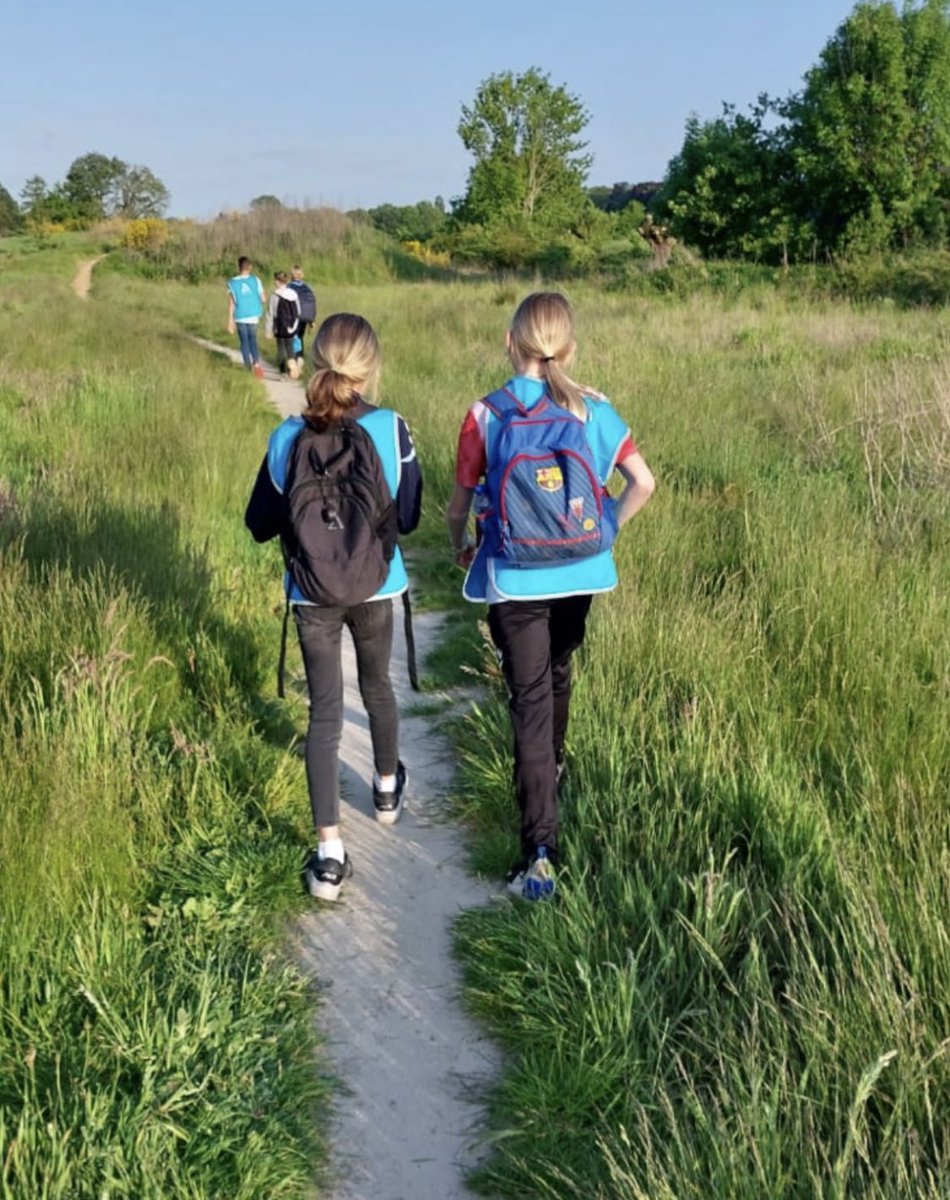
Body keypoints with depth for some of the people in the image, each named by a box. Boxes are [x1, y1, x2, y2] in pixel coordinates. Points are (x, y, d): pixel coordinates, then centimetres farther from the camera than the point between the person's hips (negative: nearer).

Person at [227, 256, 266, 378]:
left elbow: (231, 304, -4)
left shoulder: (232, 282, -5)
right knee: (252, 340, 10)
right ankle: (256, 362, -14)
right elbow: (264, 299, -3)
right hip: (253, 316, 0)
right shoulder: (255, 280, -6)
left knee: (244, 342, 12)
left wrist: (230, 321, 1)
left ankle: (249, 368, 16)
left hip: (240, 317, 0)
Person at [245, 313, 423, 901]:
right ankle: (388, 788, 48)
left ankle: (330, 854, 1)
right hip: (375, 588, 0)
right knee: (377, 685, 24)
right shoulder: (392, 430, -15)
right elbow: (408, 517, -6)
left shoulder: (288, 437, -12)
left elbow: (261, 523, -4)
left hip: (312, 594, 0)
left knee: (325, 711, 5)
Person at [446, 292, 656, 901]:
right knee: (558, 675, 27)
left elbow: (460, 503, -5)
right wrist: (608, 530, 11)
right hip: (578, 572, 3)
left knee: (529, 700, -2)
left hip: (513, 578, -3)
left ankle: (541, 848, -9)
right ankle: (553, 768, 51)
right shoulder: (594, 409, -4)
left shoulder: (486, 416, -10)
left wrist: (461, 547, 15)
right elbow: (644, 482, -5)